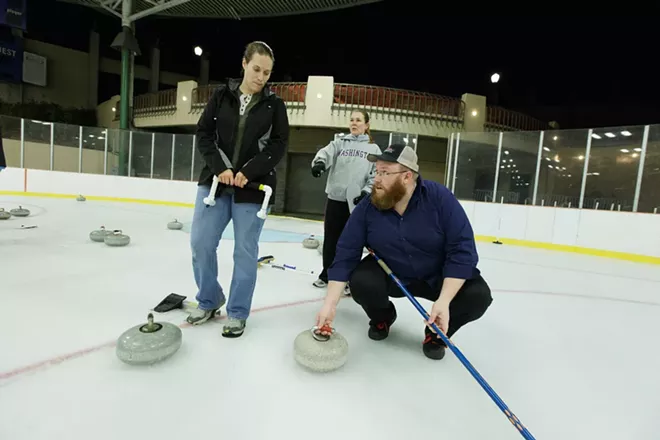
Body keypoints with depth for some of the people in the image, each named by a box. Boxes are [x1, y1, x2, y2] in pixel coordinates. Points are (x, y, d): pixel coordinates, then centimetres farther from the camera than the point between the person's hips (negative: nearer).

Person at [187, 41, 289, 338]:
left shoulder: (274, 105, 3)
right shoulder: (222, 95, 7)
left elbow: (278, 145, -3)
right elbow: (203, 134, 5)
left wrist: (248, 172, -14)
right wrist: (219, 167, -11)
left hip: (253, 186, -2)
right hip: (215, 180, 3)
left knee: (245, 251, 0)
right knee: (201, 243, 1)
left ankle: (238, 313, 17)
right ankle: (209, 300, 24)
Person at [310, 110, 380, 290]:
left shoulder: (373, 148, 8)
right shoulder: (339, 143, 10)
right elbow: (326, 153, -9)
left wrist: (367, 191, -13)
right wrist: (319, 162, -32)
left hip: (357, 201, -1)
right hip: (335, 198, 2)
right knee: (330, 238, 10)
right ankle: (326, 274, 26)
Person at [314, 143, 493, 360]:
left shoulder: (440, 198, -23)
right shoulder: (367, 208, -17)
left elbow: (462, 250, -23)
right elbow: (346, 254, -16)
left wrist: (443, 301, -31)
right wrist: (330, 304, -22)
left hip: (439, 276, 0)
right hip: (390, 274, 1)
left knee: (478, 296, -23)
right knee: (360, 282, -26)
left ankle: (437, 332, 8)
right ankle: (382, 317, 11)